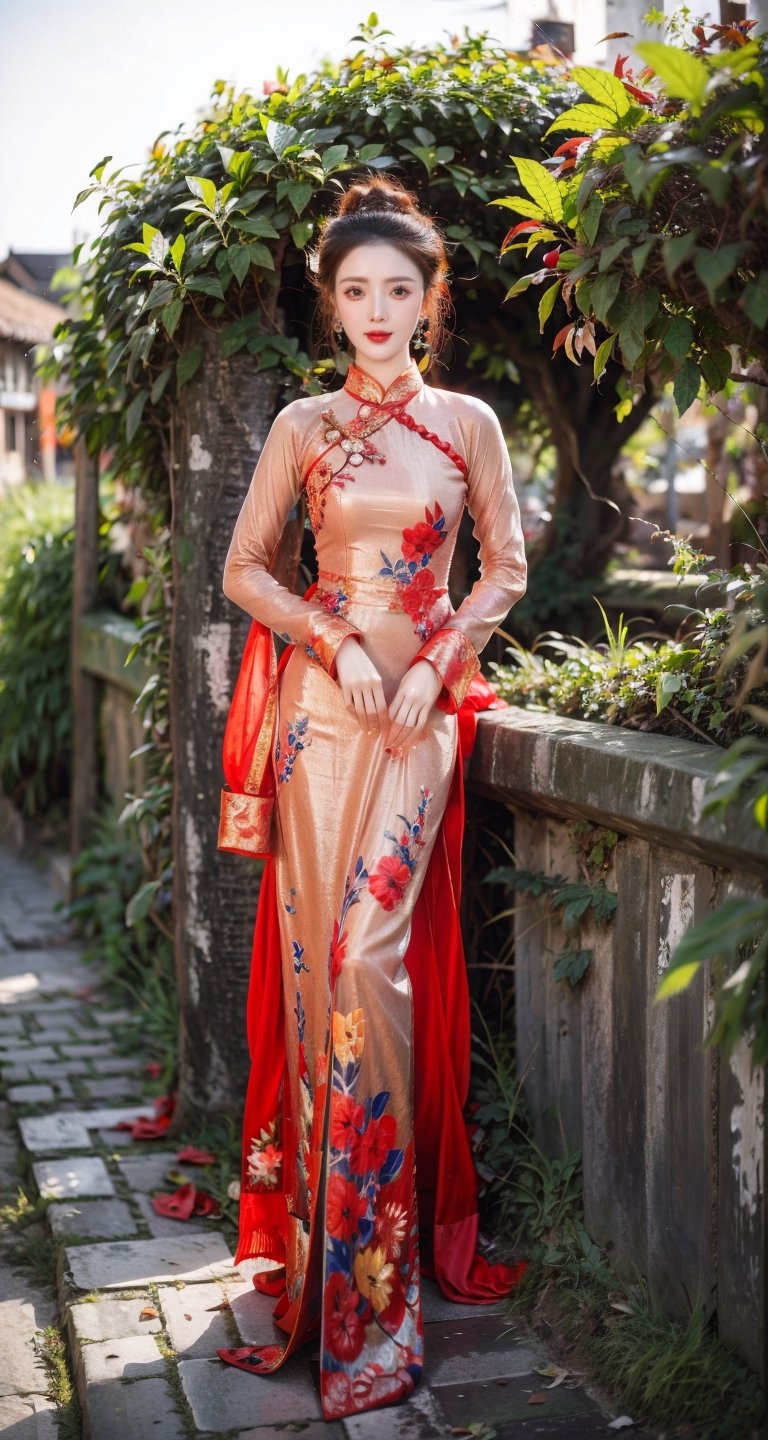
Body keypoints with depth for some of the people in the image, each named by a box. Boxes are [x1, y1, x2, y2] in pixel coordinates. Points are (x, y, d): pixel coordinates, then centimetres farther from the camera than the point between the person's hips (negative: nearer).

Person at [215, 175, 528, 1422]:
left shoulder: (468, 422, 7)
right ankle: (324, 1223, 15)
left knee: (372, 956, -8)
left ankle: (381, 1246, 4)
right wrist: (337, 641, -7)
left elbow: (506, 568, 9)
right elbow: (244, 570, 7)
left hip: (422, 706, -1)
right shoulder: (304, 425, 7)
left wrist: (432, 662, -5)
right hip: (321, 701, 1)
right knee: (319, 952, 0)